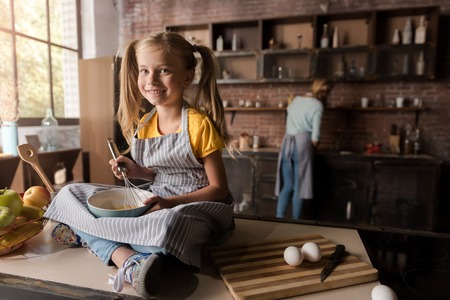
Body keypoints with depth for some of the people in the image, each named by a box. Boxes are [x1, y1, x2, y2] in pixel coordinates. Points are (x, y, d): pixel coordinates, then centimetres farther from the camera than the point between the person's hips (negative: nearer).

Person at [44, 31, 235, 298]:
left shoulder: (198, 124, -14)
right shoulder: (143, 125, 6)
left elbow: (218, 188, -12)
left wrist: (171, 202, -21)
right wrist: (139, 171, -1)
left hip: (195, 206, -6)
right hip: (155, 203, 7)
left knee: (169, 224, -44)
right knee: (70, 194, 0)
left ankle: (87, 234, -16)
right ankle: (131, 260, -24)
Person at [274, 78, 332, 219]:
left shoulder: (295, 100, 17)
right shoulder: (317, 105, -1)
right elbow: (315, 136, -7)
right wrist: (314, 145, 12)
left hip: (287, 143, 5)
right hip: (302, 144, -5)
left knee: (286, 185, 9)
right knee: (299, 186, 3)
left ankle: (279, 218, 2)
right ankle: (295, 221, 10)